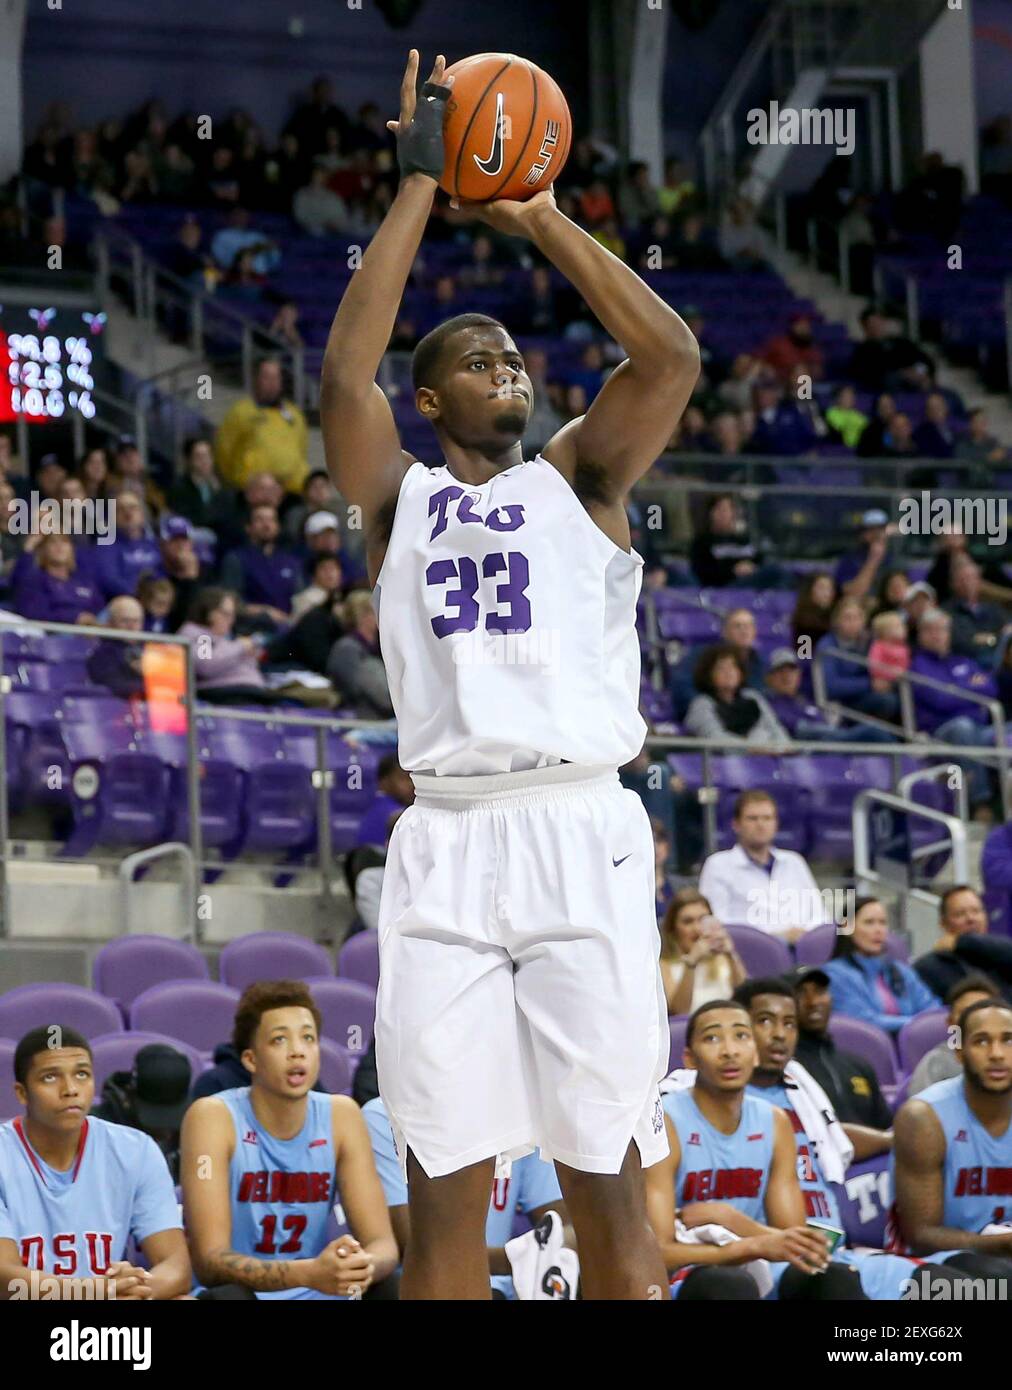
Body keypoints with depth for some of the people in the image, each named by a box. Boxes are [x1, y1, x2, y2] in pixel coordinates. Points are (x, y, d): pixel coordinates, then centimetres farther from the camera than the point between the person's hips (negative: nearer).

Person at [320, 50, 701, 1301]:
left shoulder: (579, 479, 14)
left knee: (609, 1188, -2)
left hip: (584, 835, 0)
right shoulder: (398, 496, 14)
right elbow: (343, 372, -3)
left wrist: (538, 218, 2)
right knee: (445, 1195, 0)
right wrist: (418, 188, -1)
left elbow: (670, 357, 0)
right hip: (448, 845, 0)